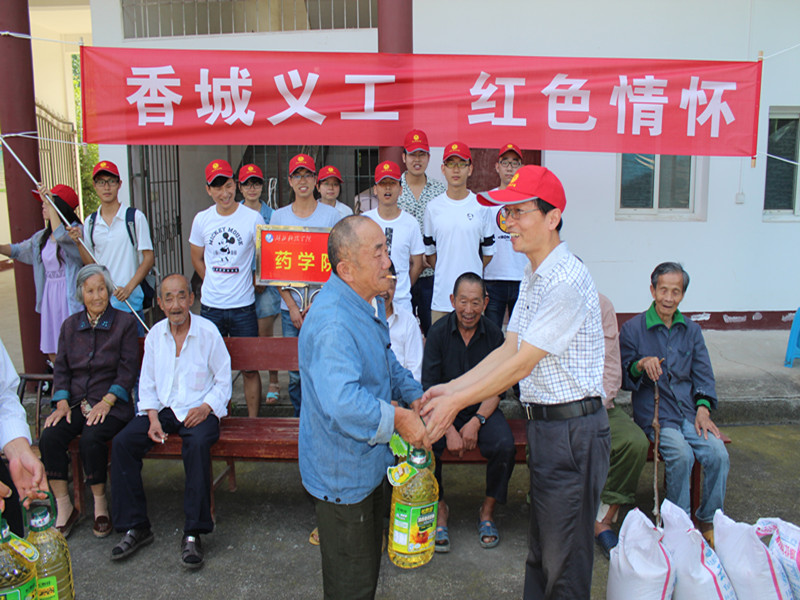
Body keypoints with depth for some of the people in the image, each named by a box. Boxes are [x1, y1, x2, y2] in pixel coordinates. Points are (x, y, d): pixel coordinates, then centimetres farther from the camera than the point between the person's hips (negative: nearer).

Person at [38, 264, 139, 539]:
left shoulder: (124, 322, 2)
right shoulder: (70, 326, 16)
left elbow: (128, 369, -3)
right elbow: (61, 369, 13)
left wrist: (106, 402, -14)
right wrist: (62, 402, -4)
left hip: (112, 404, -4)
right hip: (75, 403, 4)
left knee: (91, 438, -30)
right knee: (49, 438, -22)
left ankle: (100, 504, -8)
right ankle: (64, 508, -7)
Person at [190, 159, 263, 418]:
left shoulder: (253, 218, -5)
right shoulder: (201, 220, 4)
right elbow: (197, 259, 16)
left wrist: (253, 284, 0)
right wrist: (214, 284, 10)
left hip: (243, 307, -2)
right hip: (210, 307, 3)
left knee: (250, 368, 3)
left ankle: (253, 421, 18)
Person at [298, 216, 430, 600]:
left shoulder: (370, 301, 3)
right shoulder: (332, 323, -32)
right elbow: (343, 402, -42)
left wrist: (415, 396, 5)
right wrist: (397, 419, -29)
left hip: (370, 462, 10)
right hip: (343, 473, -9)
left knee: (369, 564, 28)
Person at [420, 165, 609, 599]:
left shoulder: (567, 280, -20)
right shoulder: (533, 275, 11)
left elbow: (521, 365, -20)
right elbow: (508, 350, 11)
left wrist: (457, 402, -14)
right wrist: (451, 387, 5)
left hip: (572, 429, -9)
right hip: (543, 425, 9)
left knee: (564, 558, 6)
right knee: (539, 549, 21)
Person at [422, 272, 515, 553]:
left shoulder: (493, 334, -4)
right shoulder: (438, 332, -8)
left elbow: (495, 389, -1)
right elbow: (430, 388, -9)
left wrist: (477, 421, -18)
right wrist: (449, 429, -20)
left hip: (482, 409, 1)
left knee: (505, 445, -26)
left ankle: (488, 510, 0)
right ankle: (439, 507, -1)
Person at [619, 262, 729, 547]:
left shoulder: (691, 330, 15)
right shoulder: (632, 328, 1)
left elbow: (703, 374, 12)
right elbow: (624, 379, 0)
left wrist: (703, 408, -4)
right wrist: (640, 365, -22)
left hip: (689, 411, 4)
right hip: (654, 412, -4)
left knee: (718, 454, -20)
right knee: (680, 454, -28)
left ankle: (709, 521, 3)